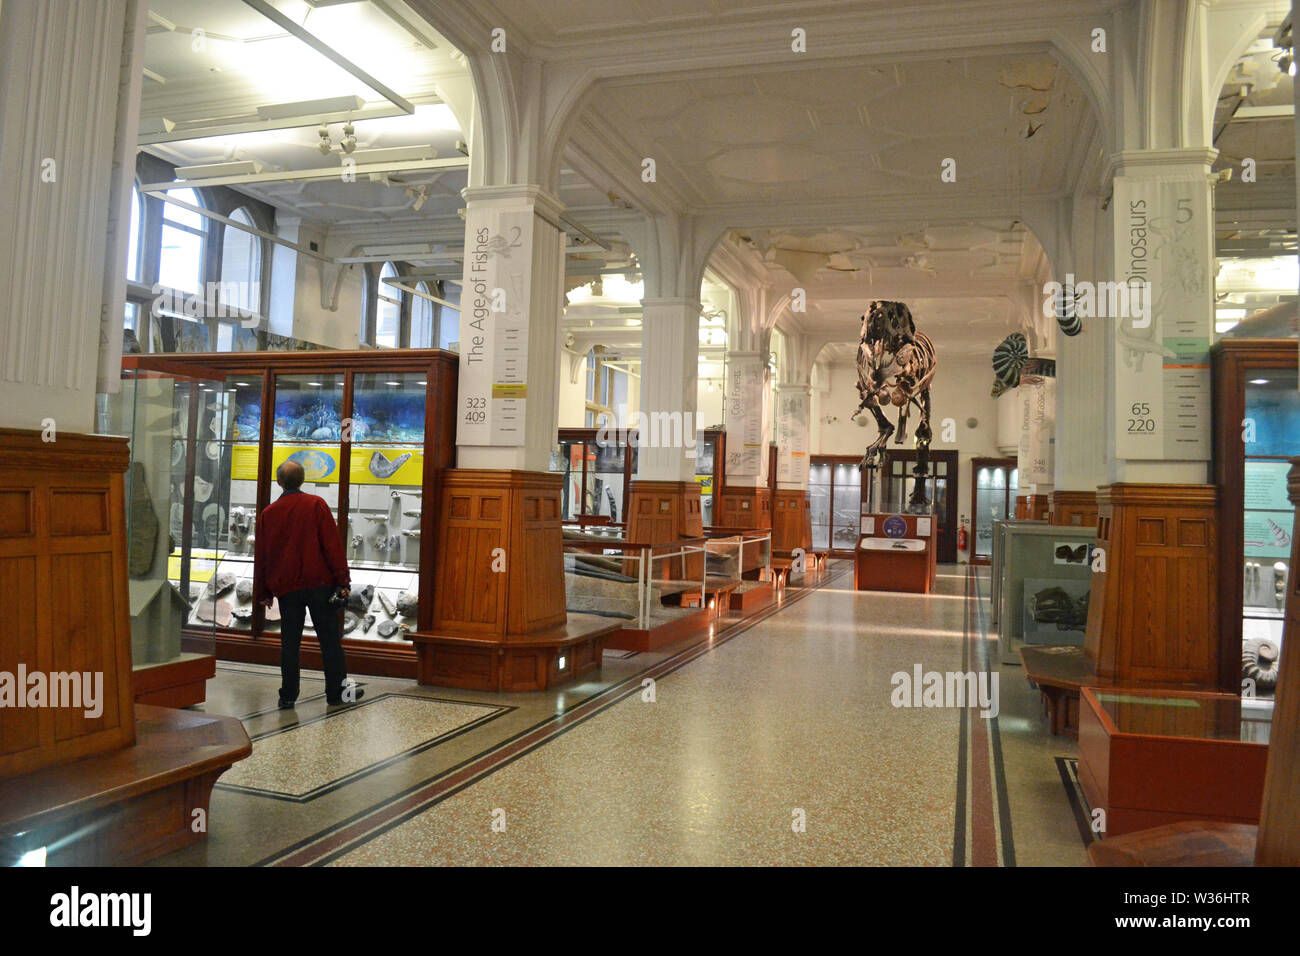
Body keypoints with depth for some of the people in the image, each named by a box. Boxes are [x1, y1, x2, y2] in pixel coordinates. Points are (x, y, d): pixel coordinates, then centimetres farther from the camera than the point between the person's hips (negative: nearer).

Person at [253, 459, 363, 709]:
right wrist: (343, 580, -5)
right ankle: (337, 690, 9)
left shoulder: (268, 513, 7)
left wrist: (263, 593, 17)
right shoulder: (316, 504, -3)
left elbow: (261, 555, 10)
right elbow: (332, 545, -8)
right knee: (330, 639, 5)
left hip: (286, 587, 3)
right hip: (319, 583, -2)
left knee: (289, 642, 8)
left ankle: (288, 695, 10)